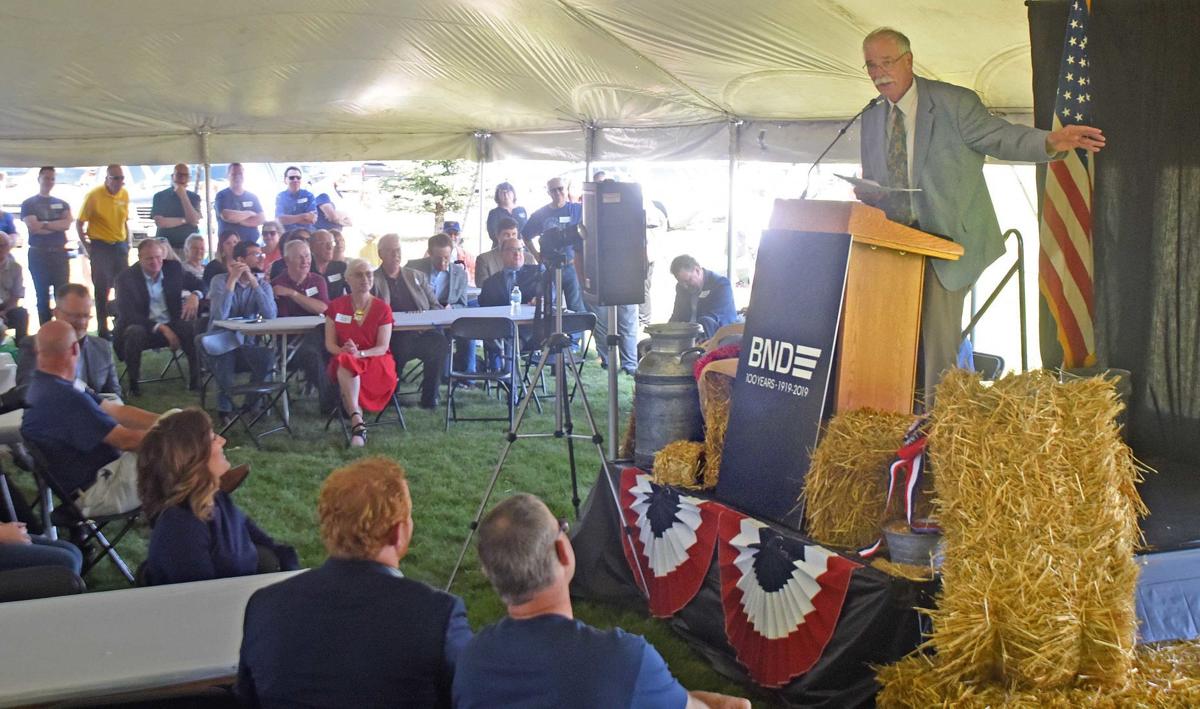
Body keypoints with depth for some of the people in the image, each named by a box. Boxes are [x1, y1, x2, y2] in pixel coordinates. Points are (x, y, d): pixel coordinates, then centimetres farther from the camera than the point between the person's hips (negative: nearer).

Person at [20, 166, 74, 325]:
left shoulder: (62, 204, 14)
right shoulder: (29, 204, 4)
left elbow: (67, 223, -4)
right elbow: (33, 227, -12)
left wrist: (45, 224, -11)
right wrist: (57, 226, -5)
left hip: (59, 253, 2)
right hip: (38, 255, -2)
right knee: (43, 297, 2)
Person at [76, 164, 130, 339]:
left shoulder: (125, 195, 5)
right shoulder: (94, 196, -10)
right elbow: (79, 223, -4)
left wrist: (127, 244, 11)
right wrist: (87, 246, -6)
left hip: (120, 246, 5)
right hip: (100, 247, -5)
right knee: (102, 290, 0)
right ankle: (102, 329, 9)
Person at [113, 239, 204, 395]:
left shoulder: (173, 268, 4)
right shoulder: (126, 277, -8)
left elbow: (200, 285, 13)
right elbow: (127, 315, -17)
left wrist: (195, 295, -14)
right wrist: (160, 328, -28)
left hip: (170, 326, 3)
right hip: (142, 326, -3)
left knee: (193, 328, -27)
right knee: (135, 332, -36)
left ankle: (195, 377, -10)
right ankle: (133, 383, -17)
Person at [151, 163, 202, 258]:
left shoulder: (194, 197, 8)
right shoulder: (160, 196, 5)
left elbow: (194, 221, -8)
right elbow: (159, 222, -7)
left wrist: (183, 196, -9)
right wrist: (184, 220, -5)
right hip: (166, 247, -1)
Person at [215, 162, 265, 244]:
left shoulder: (252, 197, 12)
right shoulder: (222, 196, 2)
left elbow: (260, 219, 0)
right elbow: (226, 216, -15)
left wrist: (237, 220, -10)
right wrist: (249, 213, -3)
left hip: (252, 243, 3)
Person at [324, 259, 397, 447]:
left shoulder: (382, 308, 2)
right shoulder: (336, 306, 6)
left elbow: (383, 347, -5)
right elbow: (330, 343, 3)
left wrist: (359, 353, -23)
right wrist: (343, 351, -20)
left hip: (376, 360, -1)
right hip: (343, 361, 1)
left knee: (347, 369, -34)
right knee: (345, 362, -37)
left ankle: (355, 425, -30)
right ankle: (358, 422, -45)